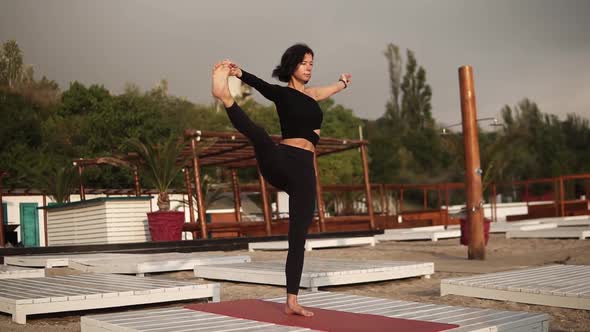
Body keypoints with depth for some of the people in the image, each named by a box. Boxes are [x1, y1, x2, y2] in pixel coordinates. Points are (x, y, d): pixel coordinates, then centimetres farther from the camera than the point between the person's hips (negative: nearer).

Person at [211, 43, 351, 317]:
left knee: (299, 238, 3)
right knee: (260, 137, -38)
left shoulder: (312, 94, 23)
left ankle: (291, 301, 9)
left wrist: (343, 81, 67)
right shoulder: (281, 93, 4)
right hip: (279, 162, -4)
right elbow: (259, 84, -17)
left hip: (304, 170, 4)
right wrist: (239, 73, -38)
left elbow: (333, 88, 46)